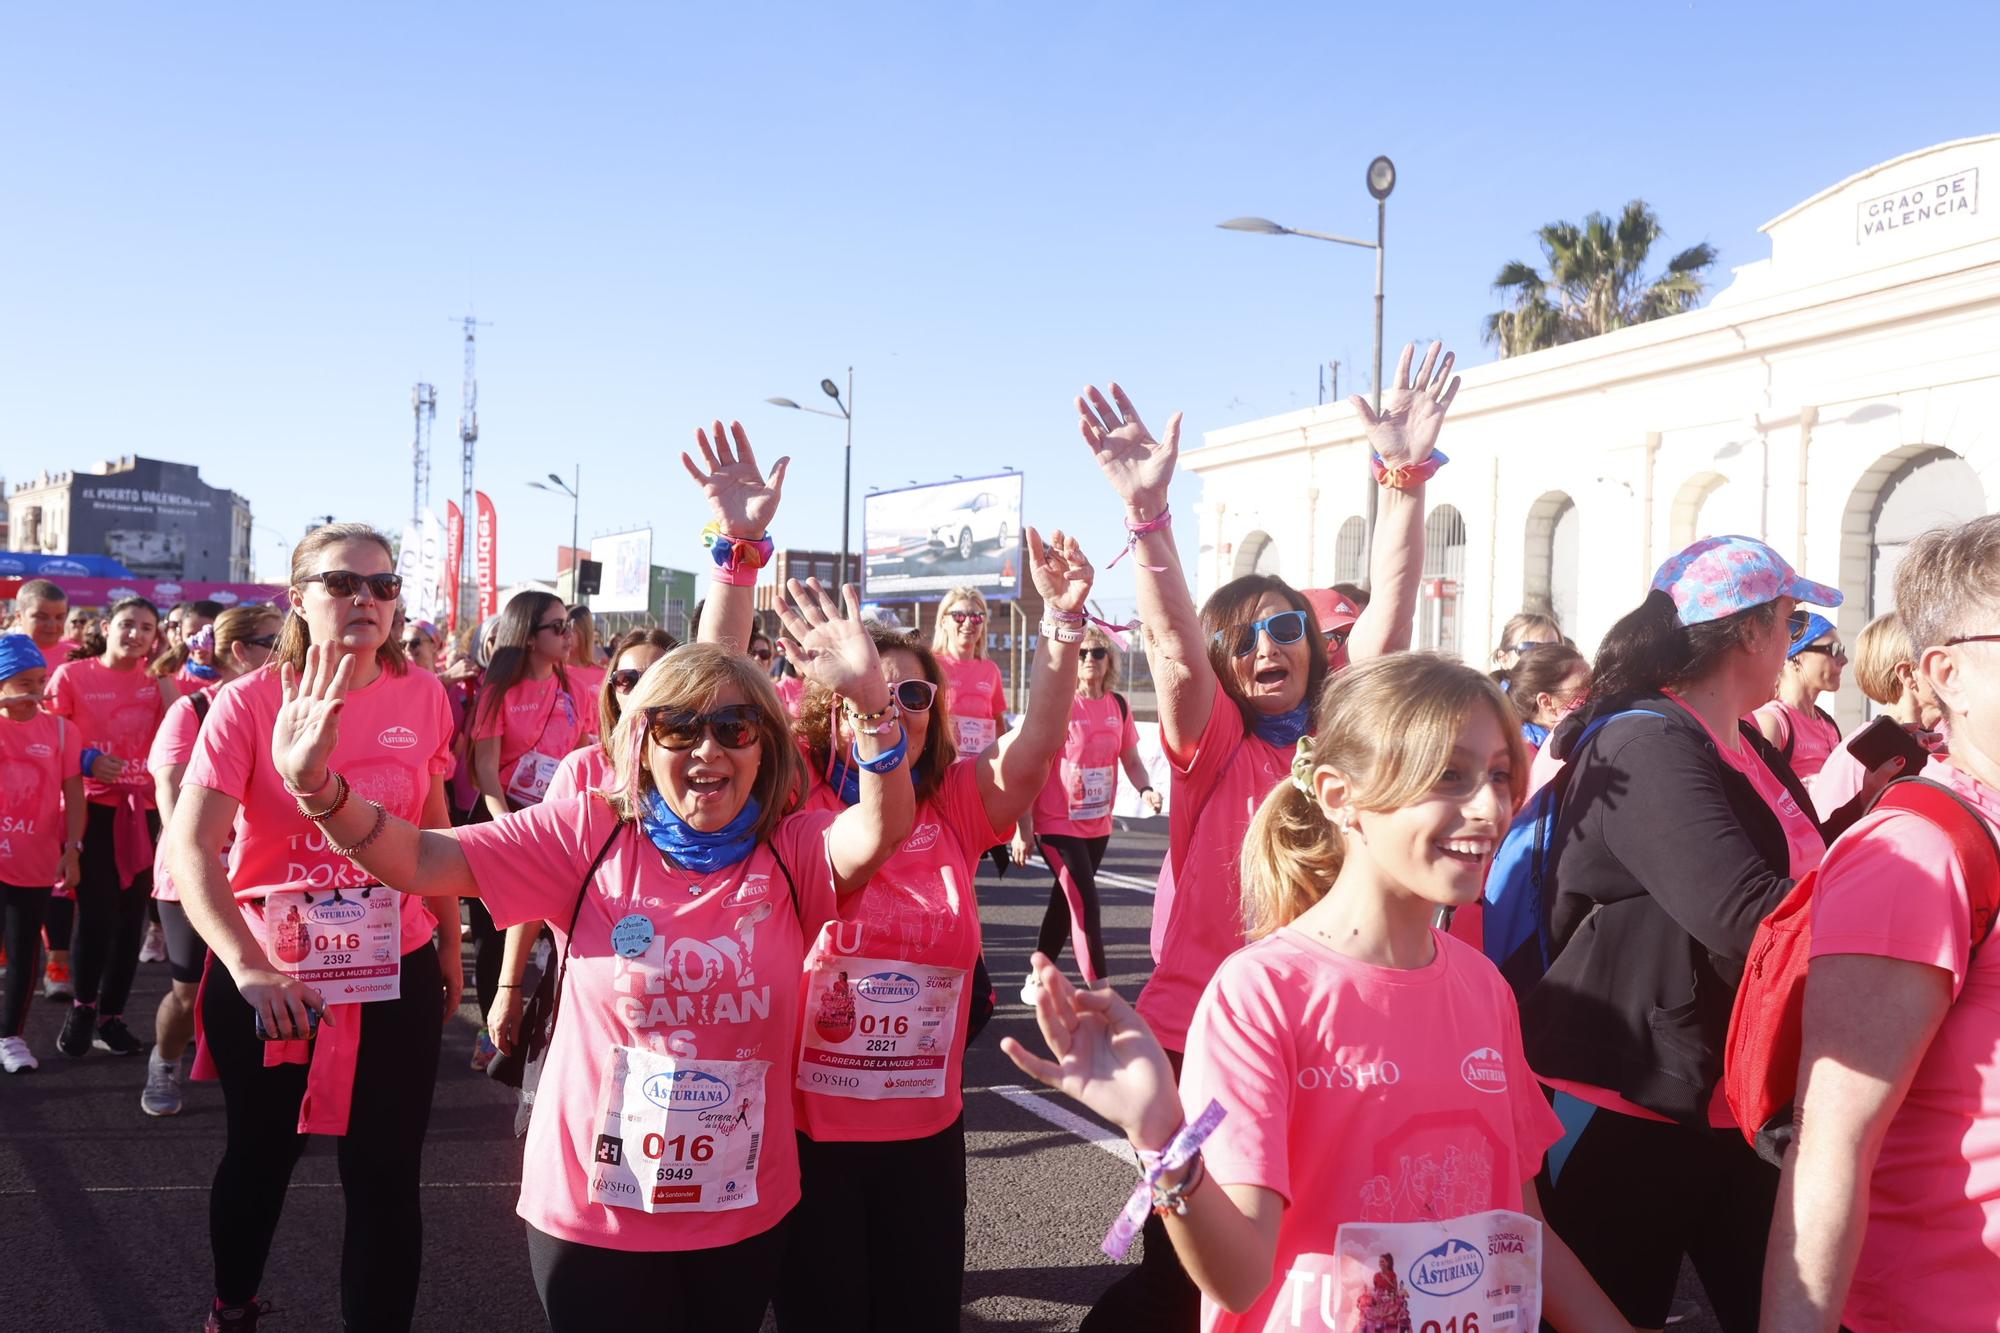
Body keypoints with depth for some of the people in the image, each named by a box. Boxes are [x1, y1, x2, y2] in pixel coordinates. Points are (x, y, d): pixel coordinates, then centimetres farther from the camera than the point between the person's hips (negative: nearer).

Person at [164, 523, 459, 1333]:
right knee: (260, 1156, 21)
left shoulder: (423, 697, -5)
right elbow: (189, 847, -23)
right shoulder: (250, 701, -13)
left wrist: (450, 951, 16)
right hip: (265, 977, 0)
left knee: (385, 1177, 3)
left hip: (396, 971, 1)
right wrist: (247, 969, -37)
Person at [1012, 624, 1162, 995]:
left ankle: (1037, 979, 30)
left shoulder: (1118, 705, 4)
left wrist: (1145, 789, -12)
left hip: (1098, 825, 6)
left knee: (1066, 901, 15)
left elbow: (1131, 759, 10)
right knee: (1086, 903, -11)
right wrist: (1023, 827, -14)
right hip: (1057, 824, -6)